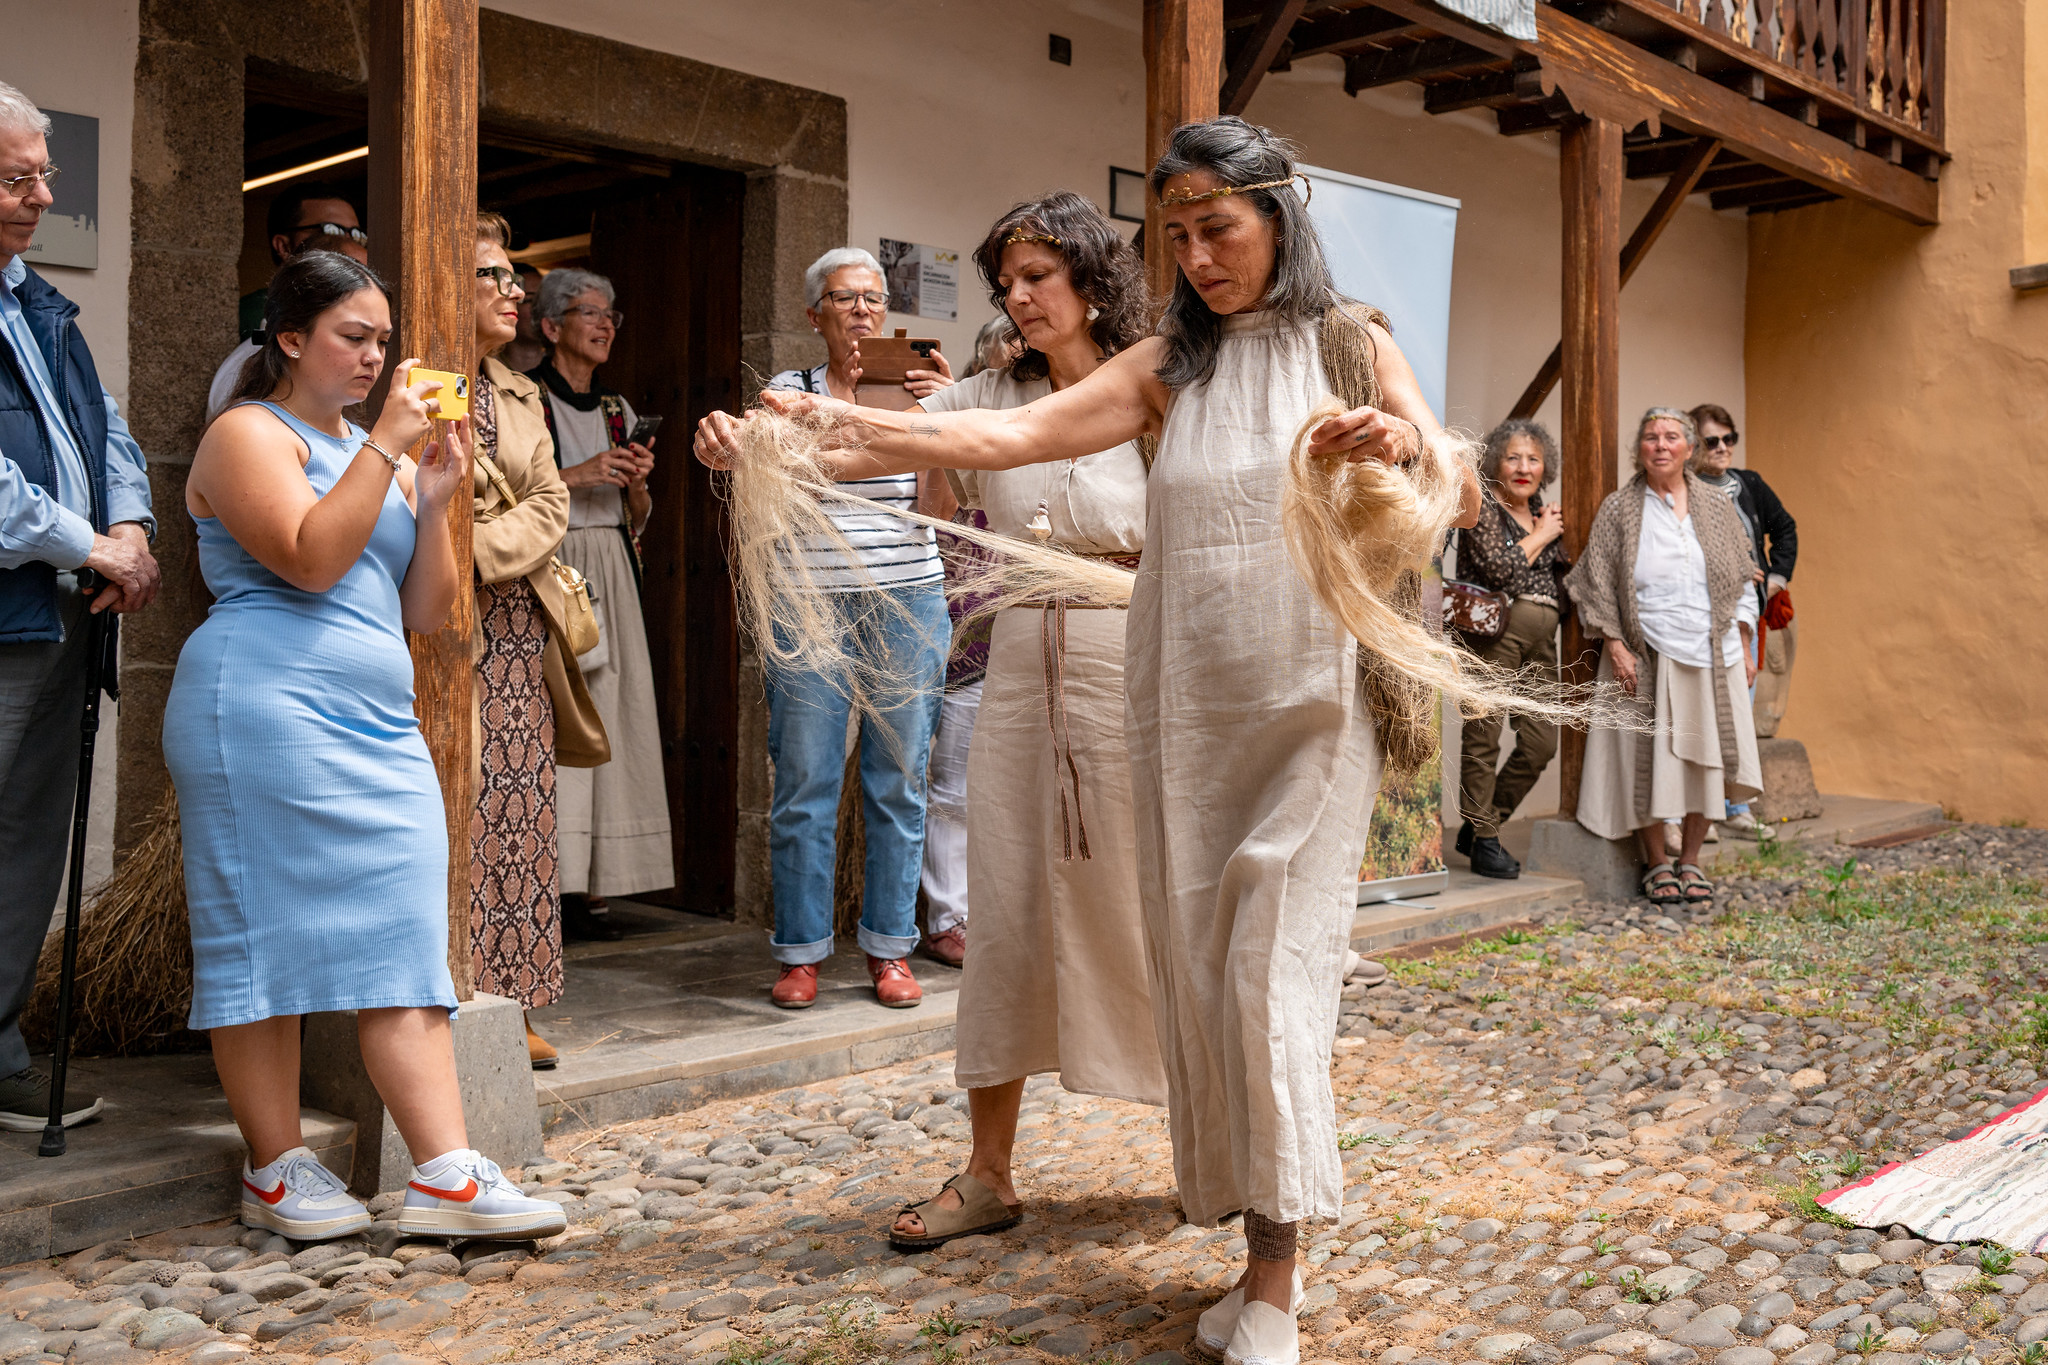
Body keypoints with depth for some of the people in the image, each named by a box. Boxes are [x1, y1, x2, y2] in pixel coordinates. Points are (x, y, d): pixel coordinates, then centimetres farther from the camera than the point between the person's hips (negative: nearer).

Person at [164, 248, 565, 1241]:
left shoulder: (377, 453, 23)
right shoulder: (250, 434, 1)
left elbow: (424, 613, 17)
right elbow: (310, 559, -16)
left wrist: (437, 500, 5)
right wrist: (387, 445, -12)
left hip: (376, 724, 7)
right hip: (268, 712, -7)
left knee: (402, 939, -1)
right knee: (264, 933, -2)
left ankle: (445, 1176, -4)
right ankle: (277, 1170, 8)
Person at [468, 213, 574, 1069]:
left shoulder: (518, 396, 20)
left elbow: (549, 504, 8)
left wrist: (484, 550, -8)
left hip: (517, 629, 7)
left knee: (518, 814, 7)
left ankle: (508, 1005, 14)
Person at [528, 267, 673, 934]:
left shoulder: (619, 412, 17)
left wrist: (637, 484, -1)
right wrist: (575, 476, -13)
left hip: (610, 577, 6)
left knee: (604, 719, 0)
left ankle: (585, 887, 3)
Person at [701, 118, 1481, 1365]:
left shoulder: (1354, 346, 6)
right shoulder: (1168, 367, 11)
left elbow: (1466, 500, -4)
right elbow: (1009, 437, -3)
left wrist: (1410, 447, -28)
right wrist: (821, 428, -14)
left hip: (1310, 700, -3)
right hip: (1186, 704, 3)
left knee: (1274, 970, -9)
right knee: (1196, 965, 2)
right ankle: (1268, 1247, 14)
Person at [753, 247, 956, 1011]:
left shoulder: (915, 387, 10)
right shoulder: (792, 390, 8)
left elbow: (937, 504, 0)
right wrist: (833, 395, -17)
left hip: (908, 604, 1)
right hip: (812, 604, -1)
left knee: (899, 783, 4)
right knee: (804, 784, -2)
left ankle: (890, 949, 15)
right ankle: (801, 952, 10)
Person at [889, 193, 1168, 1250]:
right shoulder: (995, 397, 7)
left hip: (1129, 670, -4)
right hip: (1020, 674, 4)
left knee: (1142, 914, 3)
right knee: (1005, 915, 7)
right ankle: (988, 1177, 18)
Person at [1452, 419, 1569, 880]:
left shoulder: (1544, 511, 19)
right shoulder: (1482, 507, -2)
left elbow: (1561, 575, 26)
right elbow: (1501, 569, -15)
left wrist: (1557, 531, 11)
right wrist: (1541, 535, -1)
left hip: (1541, 638, 7)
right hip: (1494, 629, -7)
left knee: (1541, 742, 4)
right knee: (1483, 736, -4)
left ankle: (1480, 825, 19)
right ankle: (1483, 841, 6)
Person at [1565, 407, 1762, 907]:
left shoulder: (1716, 509, 10)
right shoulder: (1618, 510, 2)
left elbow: (1741, 582, 13)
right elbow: (1597, 585, -1)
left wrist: (1744, 649, 8)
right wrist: (1616, 646, -10)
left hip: (1712, 655, 3)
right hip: (1648, 657, -2)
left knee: (1706, 758, 3)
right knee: (1649, 759, -1)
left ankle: (1690, 861, 16)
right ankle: (1656, 865, 12)